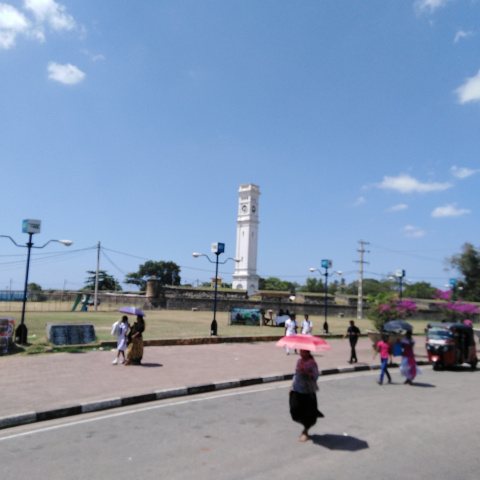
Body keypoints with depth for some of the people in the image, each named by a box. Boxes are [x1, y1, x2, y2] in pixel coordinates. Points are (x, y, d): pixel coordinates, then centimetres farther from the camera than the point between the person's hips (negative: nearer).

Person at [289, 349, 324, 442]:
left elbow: (315, 376, -20)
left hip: (308, 391, -5)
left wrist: (305, 371, -30)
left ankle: (305, 432, 24)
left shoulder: (312, 363, -12)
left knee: (307, 413, 4)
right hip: (297, 390, 5)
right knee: (295, 409, -2)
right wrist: (292, 386, 14)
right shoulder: (299, 361, 6)